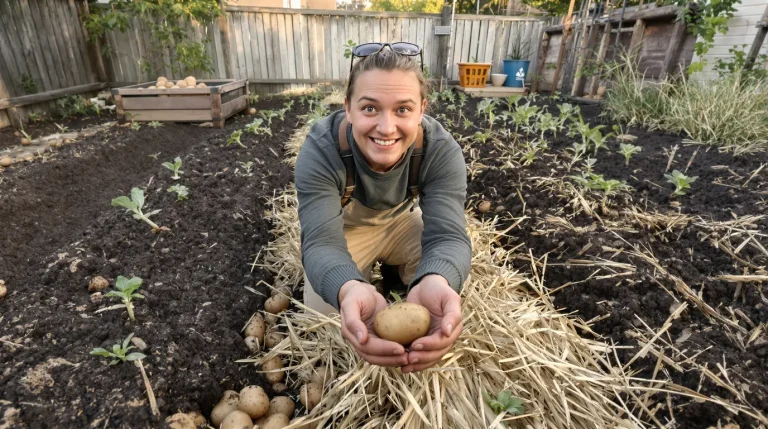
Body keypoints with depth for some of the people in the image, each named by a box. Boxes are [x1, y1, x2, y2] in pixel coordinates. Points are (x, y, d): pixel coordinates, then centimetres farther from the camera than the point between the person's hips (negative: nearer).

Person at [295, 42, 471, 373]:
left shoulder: (441, 150, -30)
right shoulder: (320, 151, -34)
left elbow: (447, 234, -39)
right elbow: (321, 241, -42)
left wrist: (434, 282, -64)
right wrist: (349, 290, -66)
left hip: (402, 220, 1)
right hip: (344, 229, 0)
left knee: (453, 280, -15)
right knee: (323, 313, -9)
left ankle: (388, 263, 17)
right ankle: (372, 268, 21)